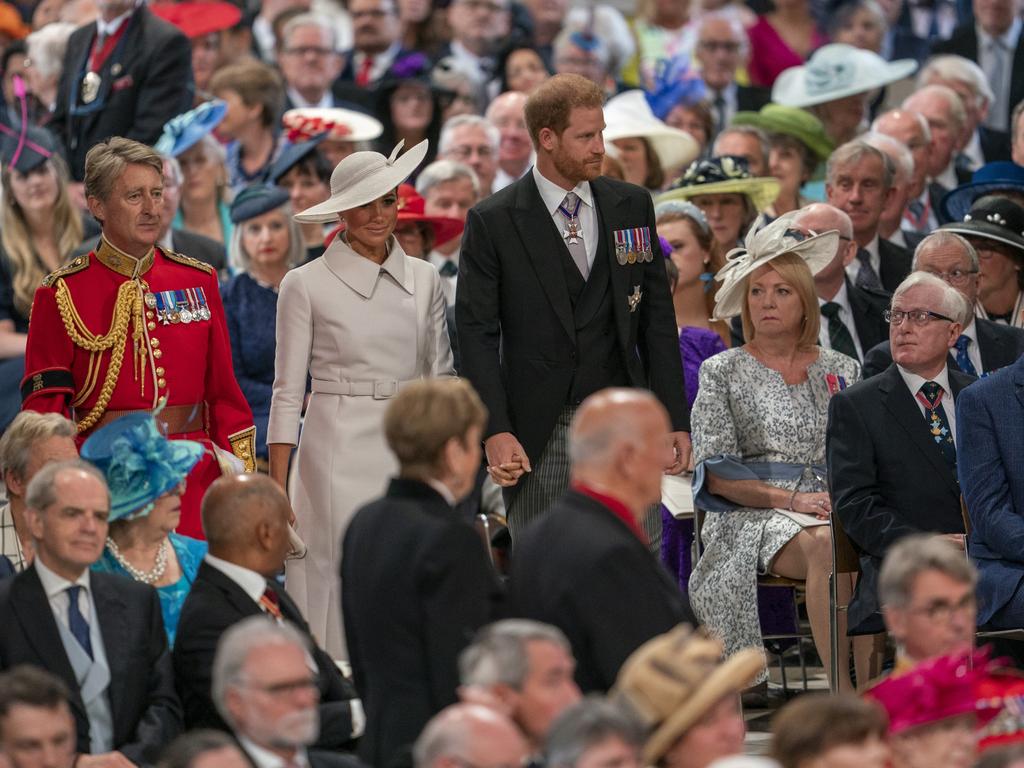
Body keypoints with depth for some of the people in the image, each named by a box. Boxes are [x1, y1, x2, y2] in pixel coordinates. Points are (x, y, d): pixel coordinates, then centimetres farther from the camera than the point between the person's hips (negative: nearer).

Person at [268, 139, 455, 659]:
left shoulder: (423, 280, 9)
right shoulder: (306, 285, -1)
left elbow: (442, 378, 13)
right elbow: (288, 393, -1)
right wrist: (277, 491, -7)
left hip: (409, 453, 3)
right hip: (338, 454, -3)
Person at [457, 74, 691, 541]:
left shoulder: (632, 207, 9)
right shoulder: (493, 222, -3)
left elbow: (657, 318, 11)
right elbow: (476, 335, -5)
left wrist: (675, 419, 5)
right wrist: (496, 431, -16)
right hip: (540, 435, -3)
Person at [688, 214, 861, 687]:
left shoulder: (842, 371, 19)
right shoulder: (723, 372, 10)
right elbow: (716, 474, 1)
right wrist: (791, 499, -13)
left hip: (838, 510, 3)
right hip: (753, 517, -3)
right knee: (825, 546, -38)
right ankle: (846, 696, -43)